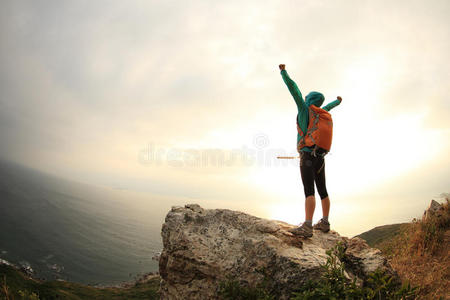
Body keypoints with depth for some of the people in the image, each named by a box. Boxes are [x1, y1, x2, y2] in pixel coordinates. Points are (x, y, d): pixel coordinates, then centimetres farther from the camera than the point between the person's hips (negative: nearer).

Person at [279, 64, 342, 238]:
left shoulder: (305, 109, 0)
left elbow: (293, 88, 0)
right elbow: (328, 107, 39)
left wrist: (283, 71, 8)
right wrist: (337, 102, 61)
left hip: (307, 156, -7)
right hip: (320, 157, 8)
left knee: (309, 191, -19)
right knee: (322, 191, 13)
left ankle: (307, 227, -27)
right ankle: (324, 223, 21)